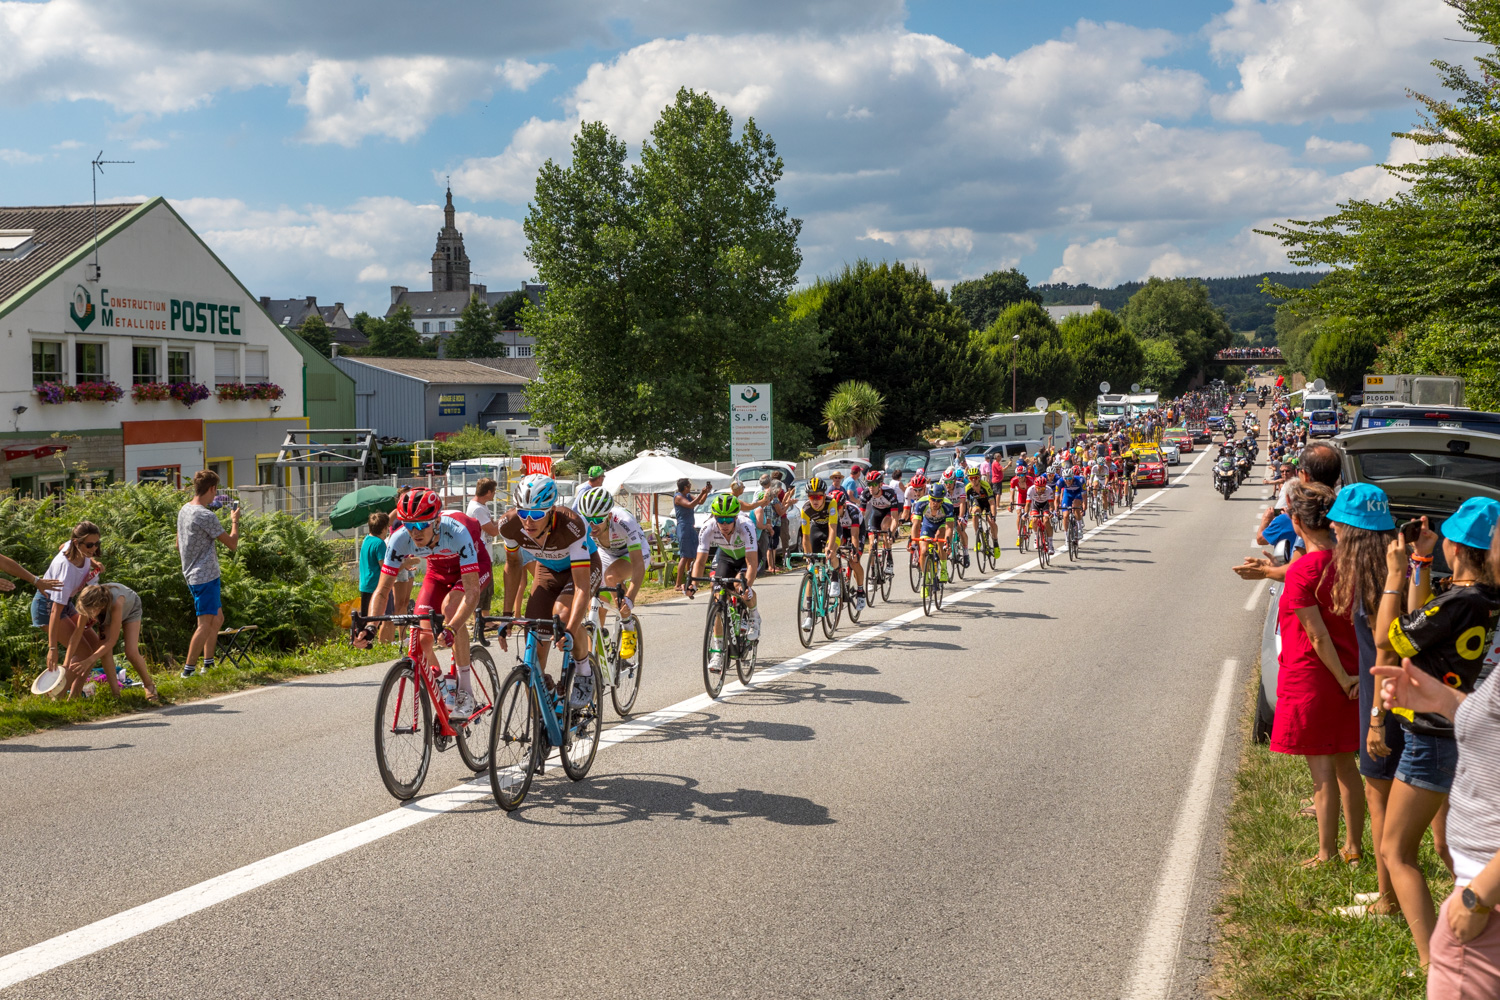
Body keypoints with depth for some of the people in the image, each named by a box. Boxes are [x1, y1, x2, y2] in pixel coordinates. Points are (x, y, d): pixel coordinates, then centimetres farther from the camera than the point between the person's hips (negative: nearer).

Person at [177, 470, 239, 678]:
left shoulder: (184, 510, 10)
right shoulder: (206, 516, -20)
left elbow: (179, 545, 20)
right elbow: (232, 543, -14)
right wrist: (234, 520, 1)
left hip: (192, 574, 10)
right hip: (205, 576, -10)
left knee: (217, 618, 18)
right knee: (206, 624, -7)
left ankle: (208, 664, 21)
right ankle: (188, 670, -6)